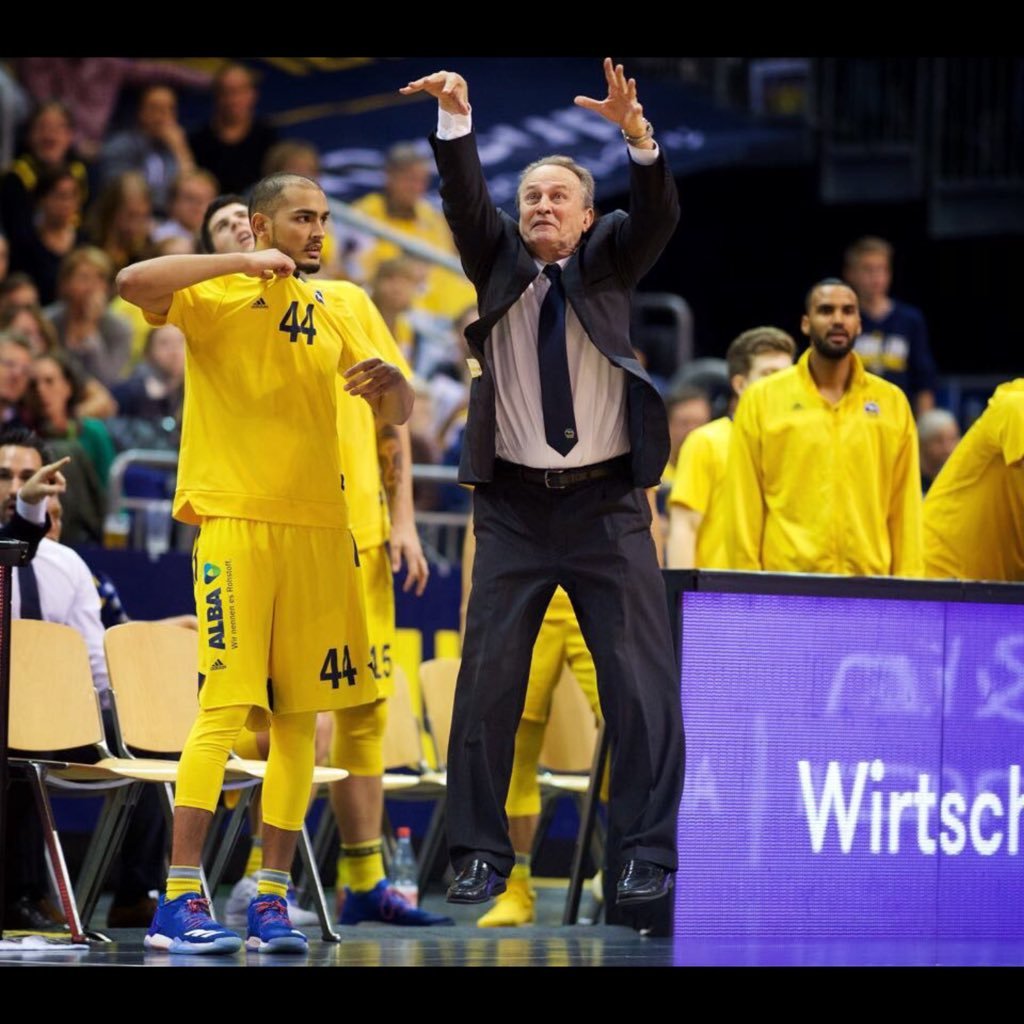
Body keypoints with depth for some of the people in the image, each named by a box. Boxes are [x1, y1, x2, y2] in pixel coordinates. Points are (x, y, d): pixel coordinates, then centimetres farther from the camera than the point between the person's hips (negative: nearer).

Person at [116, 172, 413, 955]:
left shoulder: (332, 312, 16)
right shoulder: (218, 296, -1)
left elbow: (398, 414, 18)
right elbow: (134, 284, -22)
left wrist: (389, 382, -6)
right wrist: (248, 264, -22)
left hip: (318, 524, 6)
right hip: (236, 519, -6)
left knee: (299, 717, 4)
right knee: (226, 707, -13)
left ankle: (272, 900, 9)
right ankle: (180, 902, -12)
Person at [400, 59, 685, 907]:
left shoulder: (607, 261, 6)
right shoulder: (499, 260, 8)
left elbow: (659, 215, -12)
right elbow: (465, 198, -8)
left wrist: (636, 132, -31)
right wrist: (455, 119, -26)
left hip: (607, 505, -1)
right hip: (514, 505, 1)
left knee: (641, 679, -3)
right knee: (488, 677, -1)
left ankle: (648, 853, 3)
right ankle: (481, 853, 6)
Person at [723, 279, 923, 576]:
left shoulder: (892, 402, 9)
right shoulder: (761, 399, 4)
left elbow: (904, 506, 9)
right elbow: (744, 505, 3)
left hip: (870, 579, 2)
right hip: (785, 585, -2)